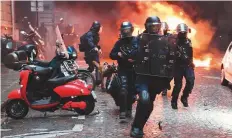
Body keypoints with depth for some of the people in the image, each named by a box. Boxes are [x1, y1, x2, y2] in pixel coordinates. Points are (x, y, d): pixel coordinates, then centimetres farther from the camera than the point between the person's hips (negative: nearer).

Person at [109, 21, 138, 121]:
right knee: (123, 89, -16)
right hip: (123, 69, 0)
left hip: (134, 69, 0)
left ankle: (129, 109, 26)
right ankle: (122, 112, -16)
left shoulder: (136, 41, 0)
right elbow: (111, 55, 6)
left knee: (131, 90, 9)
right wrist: (118, 54, -14)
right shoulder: (119, 42, 7)